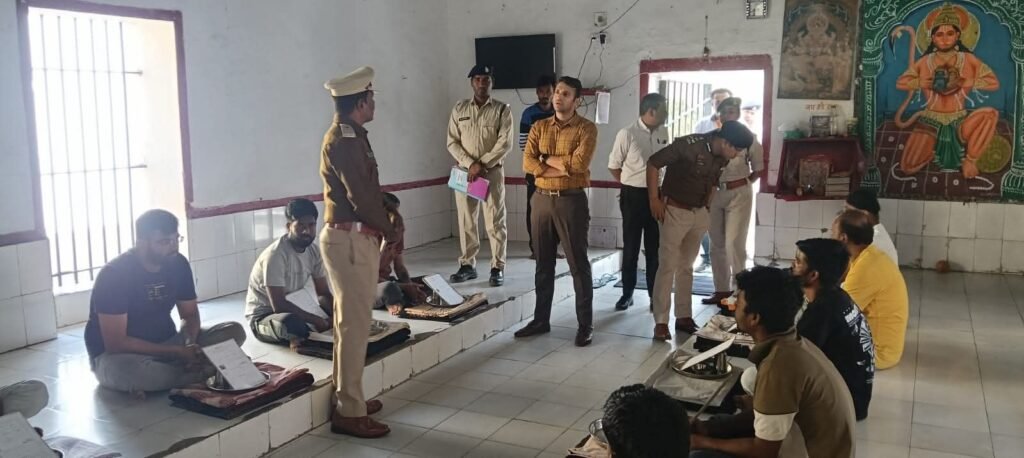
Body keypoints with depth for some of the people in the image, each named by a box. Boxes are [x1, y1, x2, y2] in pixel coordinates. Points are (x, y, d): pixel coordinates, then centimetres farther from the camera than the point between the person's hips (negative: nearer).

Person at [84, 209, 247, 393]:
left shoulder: (178, 263, -5)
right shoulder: (114, 274, -21)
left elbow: (190, 313, 5)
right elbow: (116, 342, -24)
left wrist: (190, 344, -18)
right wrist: (177, 352, -27)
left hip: (166, 343, 5)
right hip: (117, 354, -5)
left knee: (234, 331, -11)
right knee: (126, 370, -42)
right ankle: (200, 374, -19)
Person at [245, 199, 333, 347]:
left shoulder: (314, 251, -4)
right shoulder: (275, 255, -26)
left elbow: (323, 294, 1)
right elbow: (279, 305, -30)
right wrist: (318, 321, -30)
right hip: (263, 316, -7)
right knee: (292, 324, -40)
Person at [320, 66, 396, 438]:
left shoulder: (348, 135, 15)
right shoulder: (344, 140, -17)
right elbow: (362, 198, -21)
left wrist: (381, 224, 8)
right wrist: (390, 229, -7)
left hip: (352, 237, 11)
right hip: (350, 240, -11)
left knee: (351, 322, 16)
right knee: (354, 324, -6)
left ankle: (348, 398, 26)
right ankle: (349, 412, 1)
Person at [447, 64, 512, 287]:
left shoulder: (502, 109, -1)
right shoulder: (459, 109, 7)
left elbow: (505, 143, -8)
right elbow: (452, 142, 3)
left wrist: (482, 165, -15)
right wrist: (471, 164, -11)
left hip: (493, 172, -3)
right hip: (464, 171, 3)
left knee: (495, 221, -2)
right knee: (466, 220, 7)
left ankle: (498, 268, 4)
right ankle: (467, 265, 17)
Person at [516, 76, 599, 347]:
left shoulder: (586, 128, -5)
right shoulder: (539, 127, 9)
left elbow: (579, 163, -19)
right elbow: (527, 163, -3)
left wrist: (546, 157, -8)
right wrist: (562, 167, -14)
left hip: (572, 201, -4)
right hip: (542, 200, 5)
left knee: (578, 265, 1)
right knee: (543, 264, 12)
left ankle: (585, 325, 10)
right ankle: (541, 319, 22)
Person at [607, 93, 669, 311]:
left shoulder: (664, 133, 3)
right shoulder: (627, 134, -12)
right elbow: (613, 166, -2)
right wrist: (630, 185, 4)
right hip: (634, 196, -4)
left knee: (655, 247, 10)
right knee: (631, 247, 6)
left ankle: (655, 294, 20)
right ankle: (627, 294, 17)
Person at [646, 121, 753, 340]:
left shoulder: (721, 158, 0)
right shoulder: (688, 145, -21)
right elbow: (653, 163, -16)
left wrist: (707, 205, 11)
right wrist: (654, 199, -15)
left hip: (699, 214, 7)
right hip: (675, 211, -7)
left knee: (686, 266, 13)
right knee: (668, 266, -6)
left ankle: (684, 317, 21)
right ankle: (661, 322, -1)